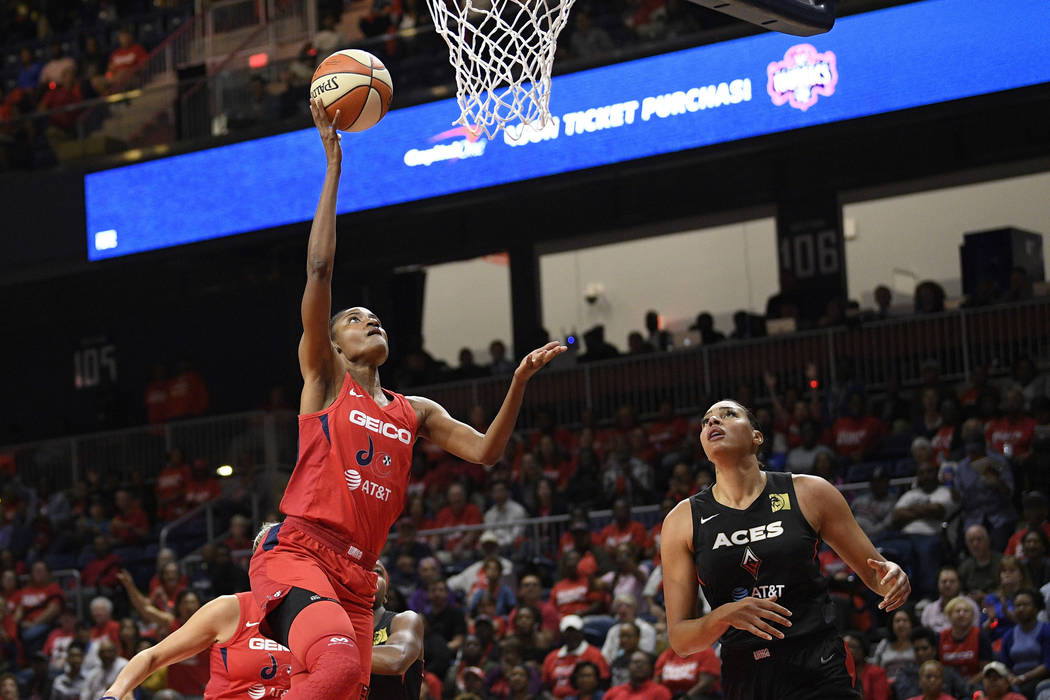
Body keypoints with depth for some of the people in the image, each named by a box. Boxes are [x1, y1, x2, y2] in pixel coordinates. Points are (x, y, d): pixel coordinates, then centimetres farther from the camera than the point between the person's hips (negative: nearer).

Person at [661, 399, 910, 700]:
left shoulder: (809, 493, 1)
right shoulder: (682, 521, 2)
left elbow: (874, 573, 10)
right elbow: (679, 639, 0)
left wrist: (892, 578, -13)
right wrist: (725, 616, -19)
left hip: (819, 674, -1)